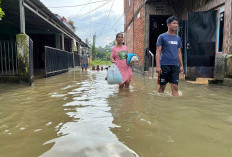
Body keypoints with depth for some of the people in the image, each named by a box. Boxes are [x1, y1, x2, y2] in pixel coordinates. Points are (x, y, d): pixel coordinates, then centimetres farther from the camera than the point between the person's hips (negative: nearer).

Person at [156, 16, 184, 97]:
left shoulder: (178, 38, 14)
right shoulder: (162, 37, -1)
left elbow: (179, 53, 18)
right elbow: (158, 52, -5)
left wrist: (181, 66, 13)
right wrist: (158, 66, -13)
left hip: (175, 66, 4)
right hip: (164, 65, -4)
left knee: (175, 87, 1)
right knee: (162, 86, 5)